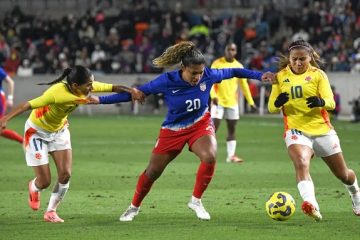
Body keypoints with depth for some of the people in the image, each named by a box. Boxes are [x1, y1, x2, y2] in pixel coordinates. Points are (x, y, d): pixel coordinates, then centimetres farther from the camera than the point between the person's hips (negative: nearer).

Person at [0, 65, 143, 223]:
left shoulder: (86, 87, -20)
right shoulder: (56, 93, -38)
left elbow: (112, 88, -11)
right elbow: (27, 105, -39)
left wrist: (130, 90, -28)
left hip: (59, 130, 6)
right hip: (37, 131, -6)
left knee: (65, 174, -8)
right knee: (44, 182, -4)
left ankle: (51, 212, 12)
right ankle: (34, 188, 35)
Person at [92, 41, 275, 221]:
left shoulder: (208, 76, -20)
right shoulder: (167, 81, -25)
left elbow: (231, 72, -2)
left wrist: (259, 75, 1)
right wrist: (101, 100, -20)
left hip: (200, 125, 1)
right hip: (173, 130, -1)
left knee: (210, 157, -29)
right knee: (152, 172, 6)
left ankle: (196, 201, -9)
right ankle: (134, 207, 32)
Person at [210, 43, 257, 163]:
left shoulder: (238, 66, 6)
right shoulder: (217, 64, -5)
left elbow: (244, 84, 12)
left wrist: (250, 101, 10)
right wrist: (213, 96, -26)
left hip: (232, 102, 4)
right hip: (219, 101, -4)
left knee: (232, 129, 5)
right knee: (214, 128, -9)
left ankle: (231, 155, 9)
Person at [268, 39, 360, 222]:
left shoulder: (318, 75, -1)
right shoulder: (281, 77, 3)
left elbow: (331, 103, -11)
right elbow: (271, 107, 3)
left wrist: (321, 102, -35)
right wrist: (278, 102, -21)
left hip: (322, 129, 1)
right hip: (296, 130, -1)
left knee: (343, 174, 14)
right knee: (301, 164, -33)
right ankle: (311, 204, -51)